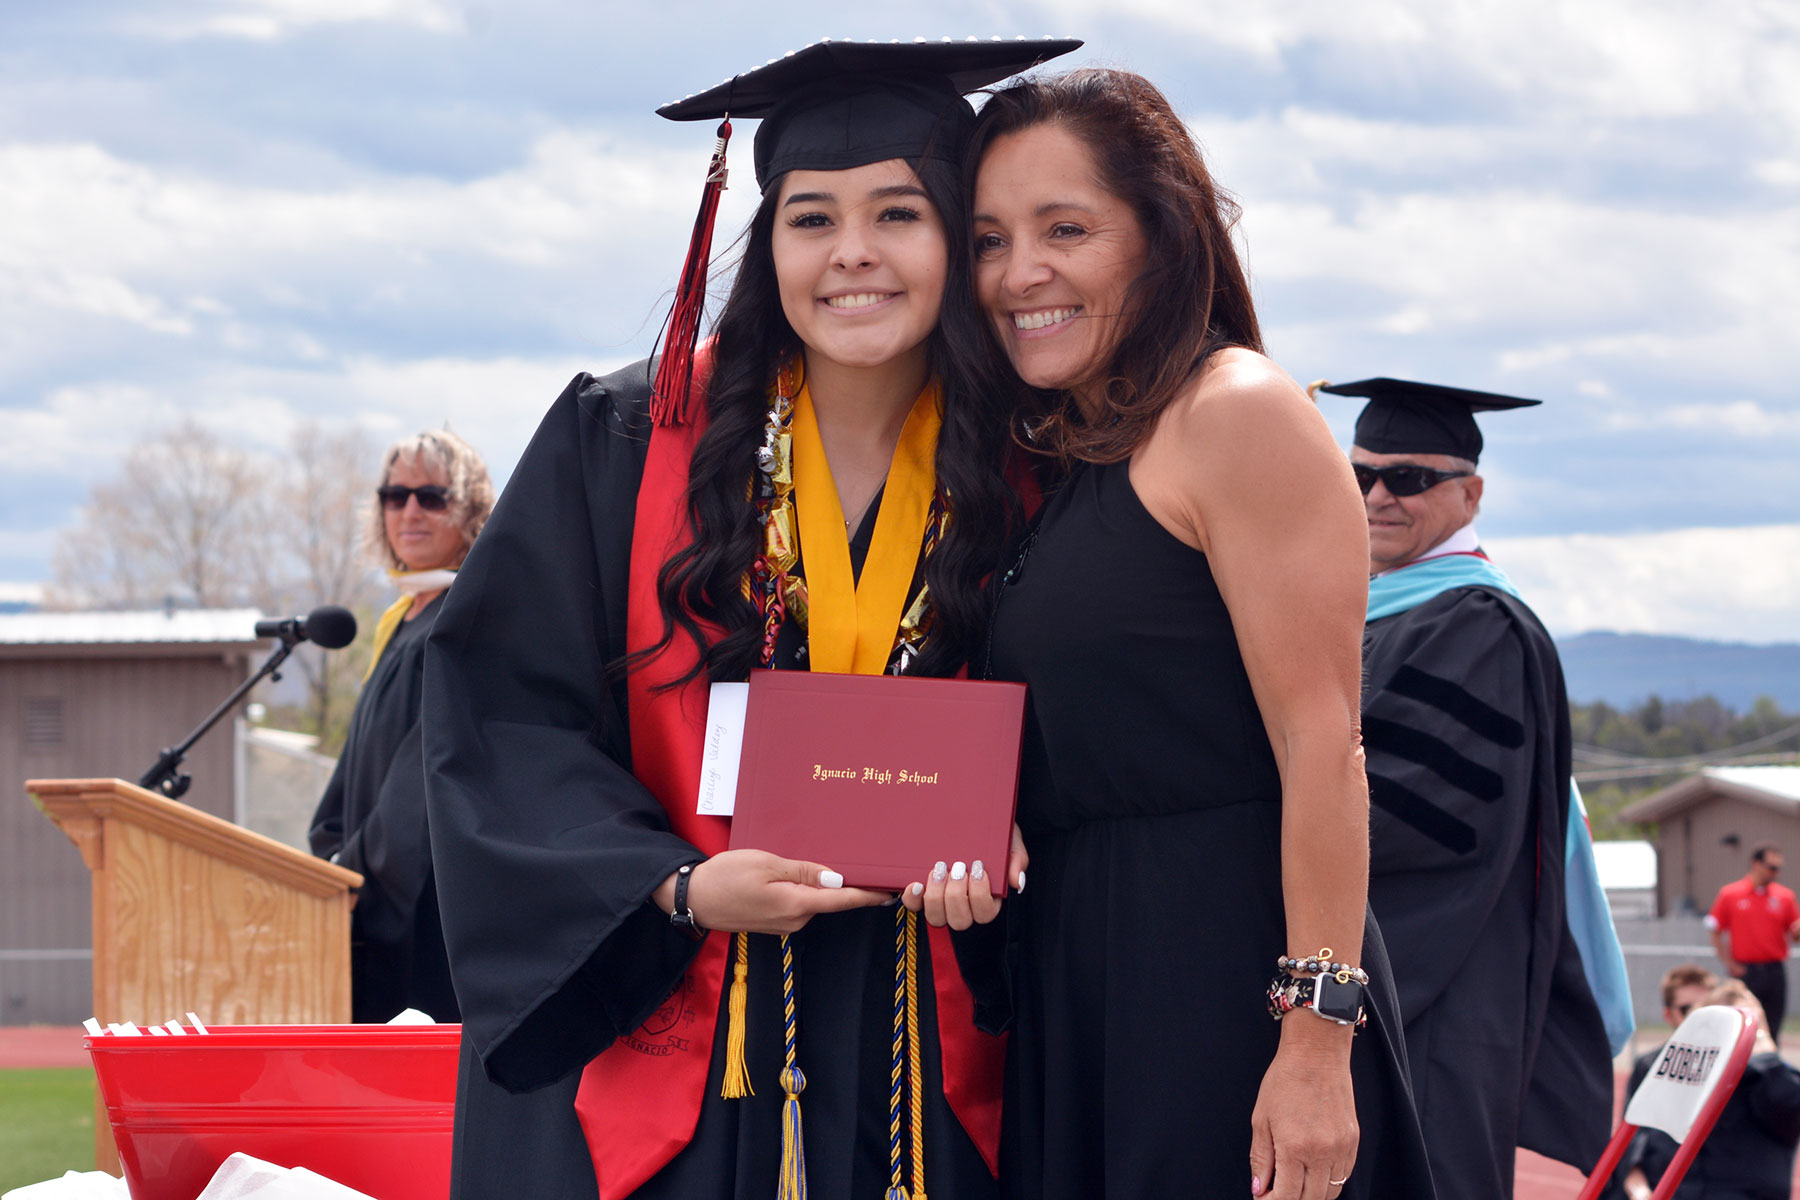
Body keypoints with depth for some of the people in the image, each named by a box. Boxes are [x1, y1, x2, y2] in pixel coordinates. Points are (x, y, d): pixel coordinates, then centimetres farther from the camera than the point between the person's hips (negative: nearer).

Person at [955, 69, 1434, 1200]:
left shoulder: (1238, 416, -8)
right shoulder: (1063, 460, 17)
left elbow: (1321, 748, -15)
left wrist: (1316, 1040, -21)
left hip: (1230, 976, -8)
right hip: (1073, 995, 8)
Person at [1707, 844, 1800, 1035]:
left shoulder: (1785, 896, 7)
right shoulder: (1729, 894, 1)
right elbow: (1714, 931, 4)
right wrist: (1729, 963, -3)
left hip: (1774, 969, 2)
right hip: (1745, 972, -2)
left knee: (1773, 1026, 1)